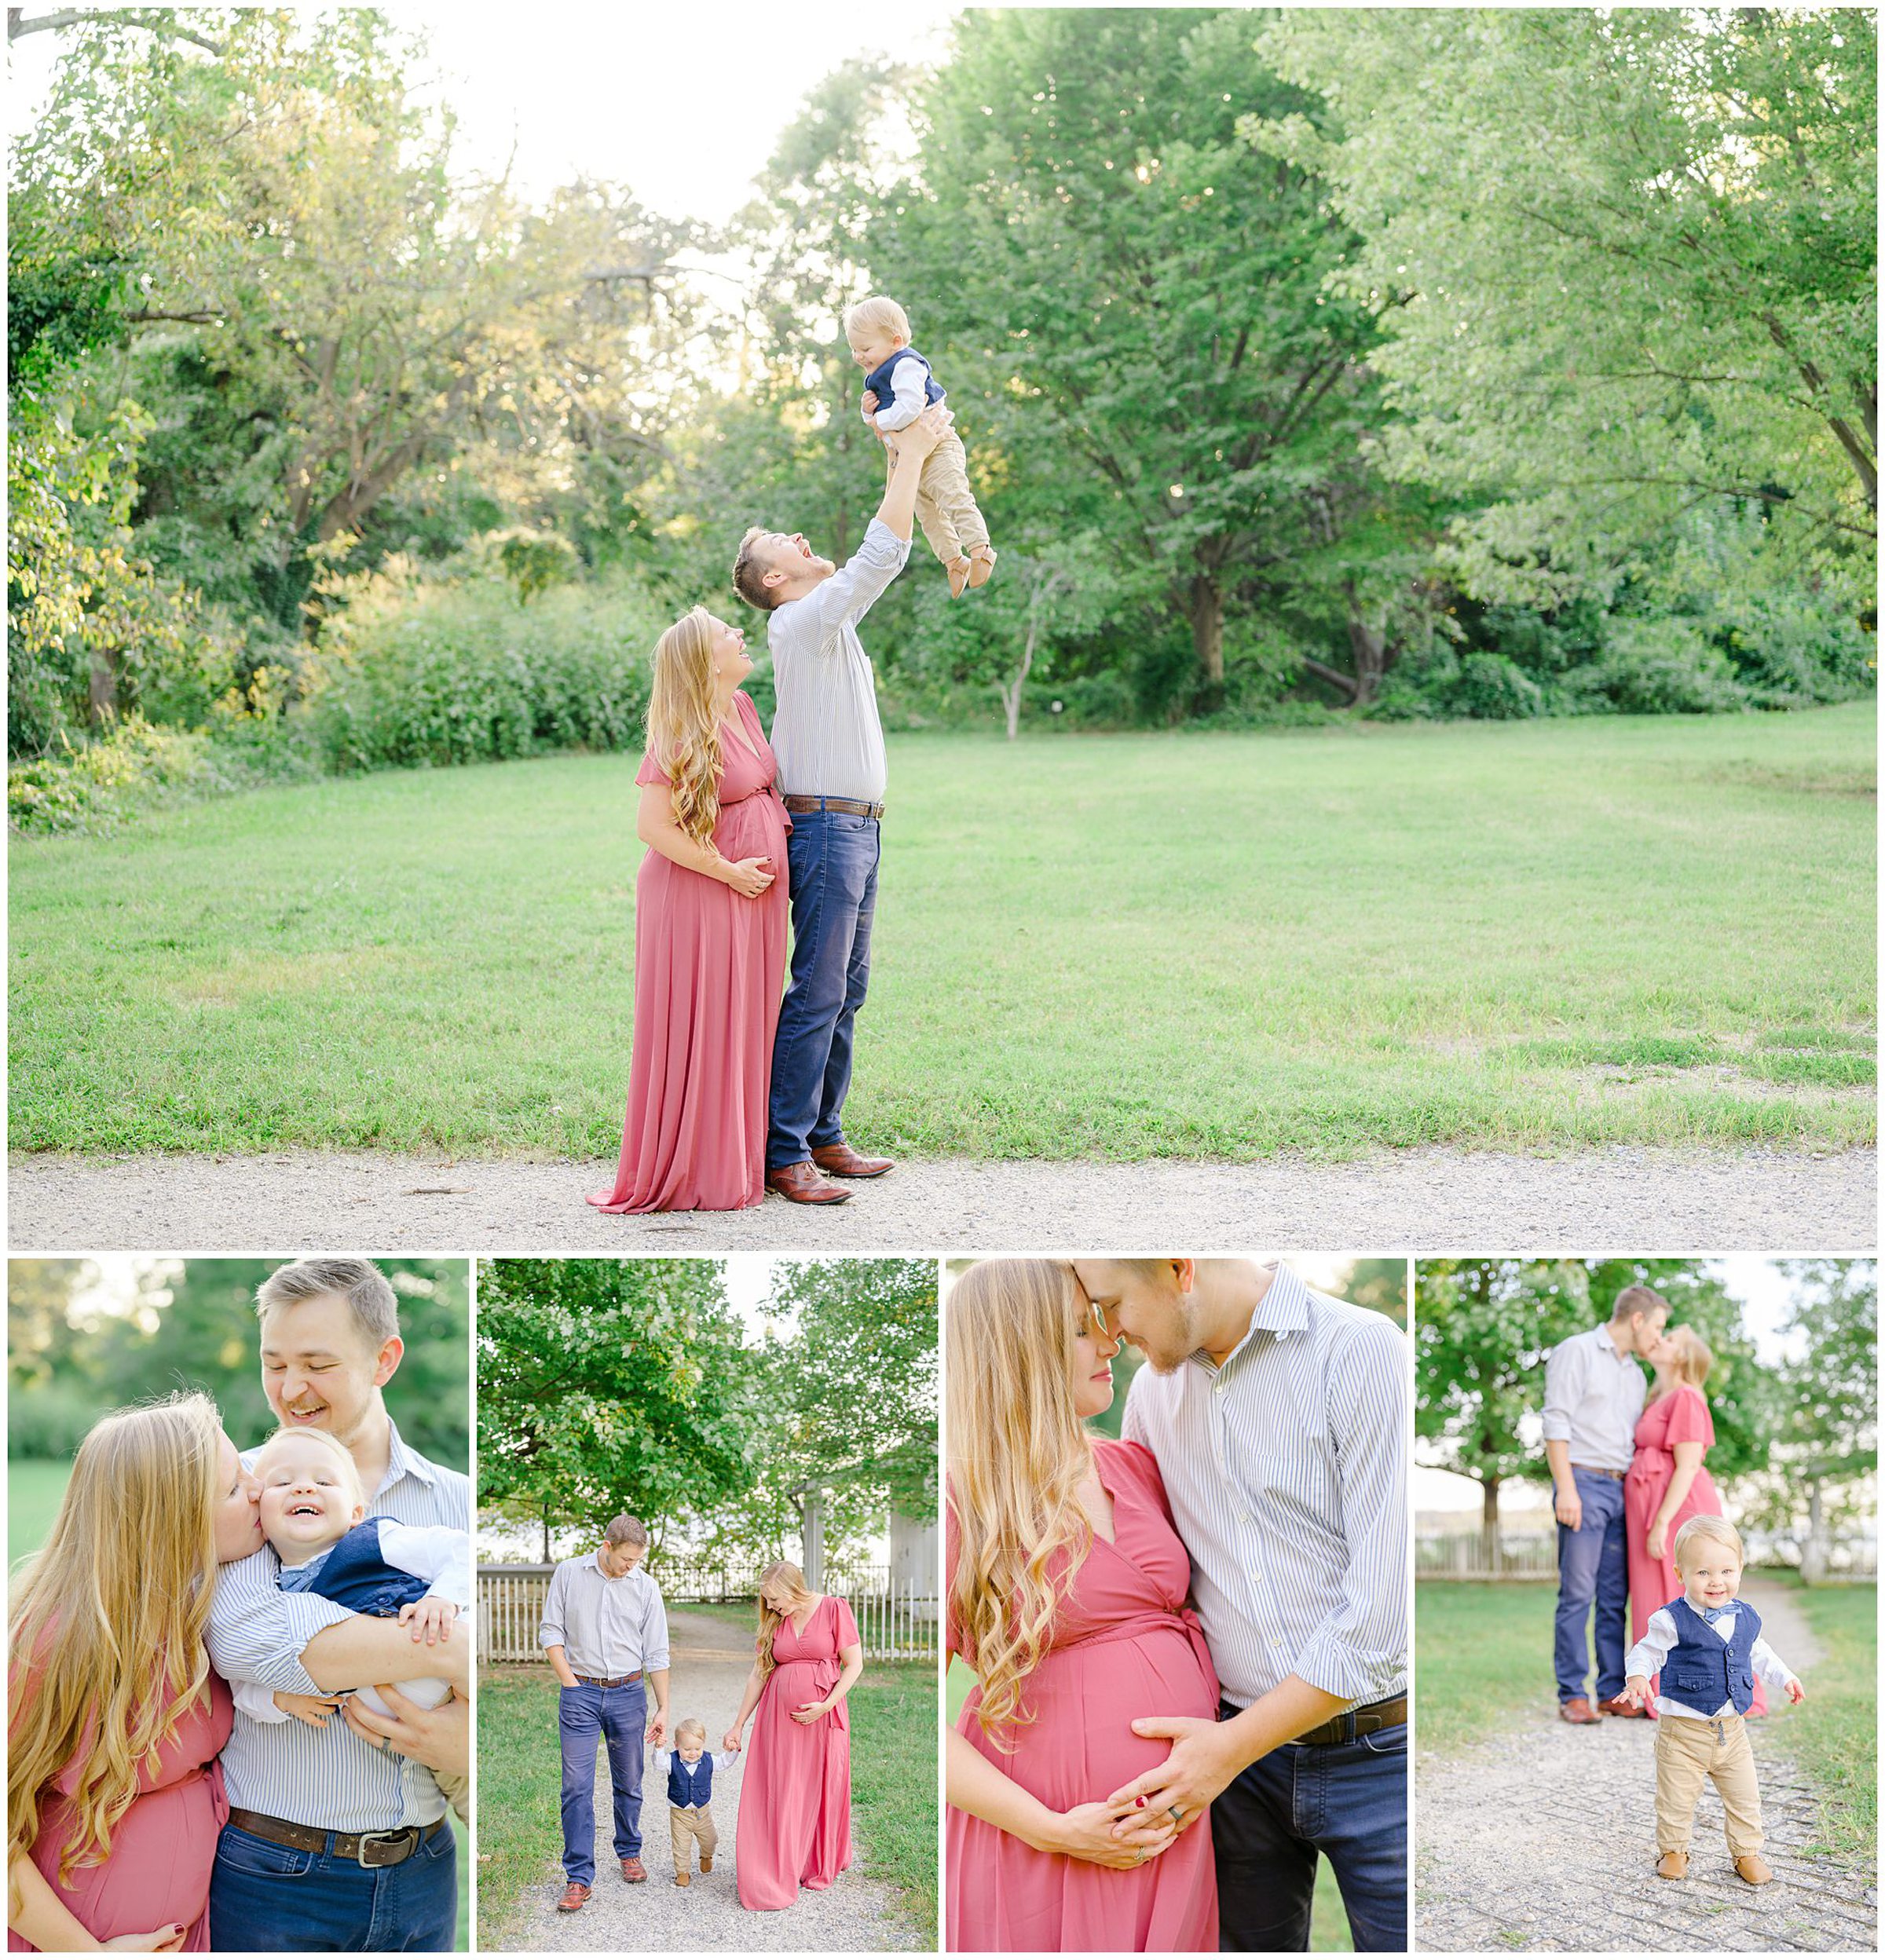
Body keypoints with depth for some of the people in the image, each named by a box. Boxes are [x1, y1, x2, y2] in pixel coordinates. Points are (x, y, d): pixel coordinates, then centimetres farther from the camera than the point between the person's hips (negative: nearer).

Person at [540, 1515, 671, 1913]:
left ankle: (630, 1853, 32)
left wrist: (663, 1709, 2)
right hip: (580, 1693, -1)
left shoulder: (645, 1587, 2)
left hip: (629, 1694, 2)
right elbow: (551, 1633, 3)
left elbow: (657, 1654, 5)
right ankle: (579, 1877, -4)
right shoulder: (569, 1574, -1)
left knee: (628, 1784, 11)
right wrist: (570, 1683, -6)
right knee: (577, 1787, -7)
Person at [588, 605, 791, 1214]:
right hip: (698, 896, -8)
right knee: (696, 1033, -3)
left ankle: (733, 1162, 21)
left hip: (753, 894, 8)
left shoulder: (743, 708, 8)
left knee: (743, 1031, 12)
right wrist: (729, 872, -16)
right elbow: (652, 826, -20)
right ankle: (682, 1176, 6)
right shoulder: (684, 735, -16)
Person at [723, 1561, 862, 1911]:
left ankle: (818, 1869, 20)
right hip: (779, 1718, 3)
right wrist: (738, 1725, 12)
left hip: (823, 1715, -3)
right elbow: (758, 1674, 12)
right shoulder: (773, 1621, 8)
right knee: (778, 1795, 0)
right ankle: (776, 1878, 5)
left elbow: (854, 1664, -5)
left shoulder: (834, 1609, -4)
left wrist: (825, 1705, -13)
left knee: (821, 1791, 4)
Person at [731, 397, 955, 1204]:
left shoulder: (829, 619, 17)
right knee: (817, 993, -9)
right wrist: (913, 454, -11)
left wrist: (906, 460, 18)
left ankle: (822, 1136, 18)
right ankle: (784, 1153, -6)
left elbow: (878, 557, 25)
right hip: (827, 826, -10)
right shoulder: (801, 621, -11)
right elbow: (881, 555, -18)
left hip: (856, 830, 10)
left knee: (845, 990, 12)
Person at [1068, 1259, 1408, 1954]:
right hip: (1240, 1754, 5)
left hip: (1377, 1757, -5)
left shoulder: (1363, 1350, -14)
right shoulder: (1152, 1389, 6)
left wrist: (1235, 1744, -14)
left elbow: (1383, 1606, -19)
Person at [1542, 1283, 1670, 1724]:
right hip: (1584, 1483, -7)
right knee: (1578, 1594, -8)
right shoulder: (1576, 1352, -2)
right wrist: (1565, 1487, -16)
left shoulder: (1635, 1373, 21)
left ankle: (1613, 1692, 9)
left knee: (1615, 1597, 6)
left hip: (1621, 1490, 7)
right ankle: (1572, 1696, -7)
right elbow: (1557, 1423, -9)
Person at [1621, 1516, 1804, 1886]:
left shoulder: (1746, 1618, 2)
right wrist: (1638, 1677, -26)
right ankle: (1673, 1850, 26)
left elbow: (1758, 1655, 21)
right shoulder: (1672, 1620, -16)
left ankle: (1746, 1852, 27)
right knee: (1676, 1797, 6)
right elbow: (1647, 1652, -8)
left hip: (1731, 1729, 4)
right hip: (1683, 1730, -4)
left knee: (1745, 1796, 9)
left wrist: (1785, 1678, 20)